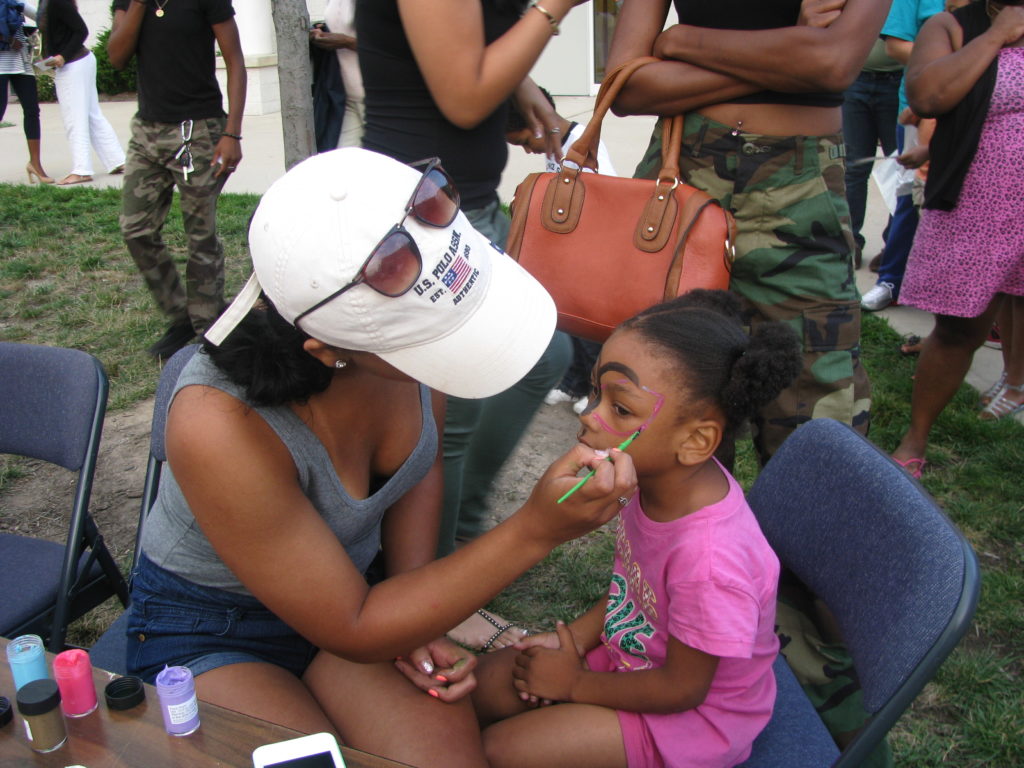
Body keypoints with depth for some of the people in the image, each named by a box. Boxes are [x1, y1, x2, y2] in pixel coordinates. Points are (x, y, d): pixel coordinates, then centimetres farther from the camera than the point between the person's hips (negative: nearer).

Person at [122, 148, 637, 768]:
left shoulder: (413, 320, -20)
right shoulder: (217, 427, -35)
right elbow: (353, 631, -24)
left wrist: (414, 619, -6)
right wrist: (535, 532, -31)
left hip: (358, 586, 4)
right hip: (209, 634, -3)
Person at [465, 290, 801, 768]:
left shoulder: (708, 558, -38)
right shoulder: (652, 477, -15)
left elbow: (682, 687, -23)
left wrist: (576, 683, -12)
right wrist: (574, 638, -5)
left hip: (692, 713, -7)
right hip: (631, 653, 7)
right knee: (489, 681, 5)